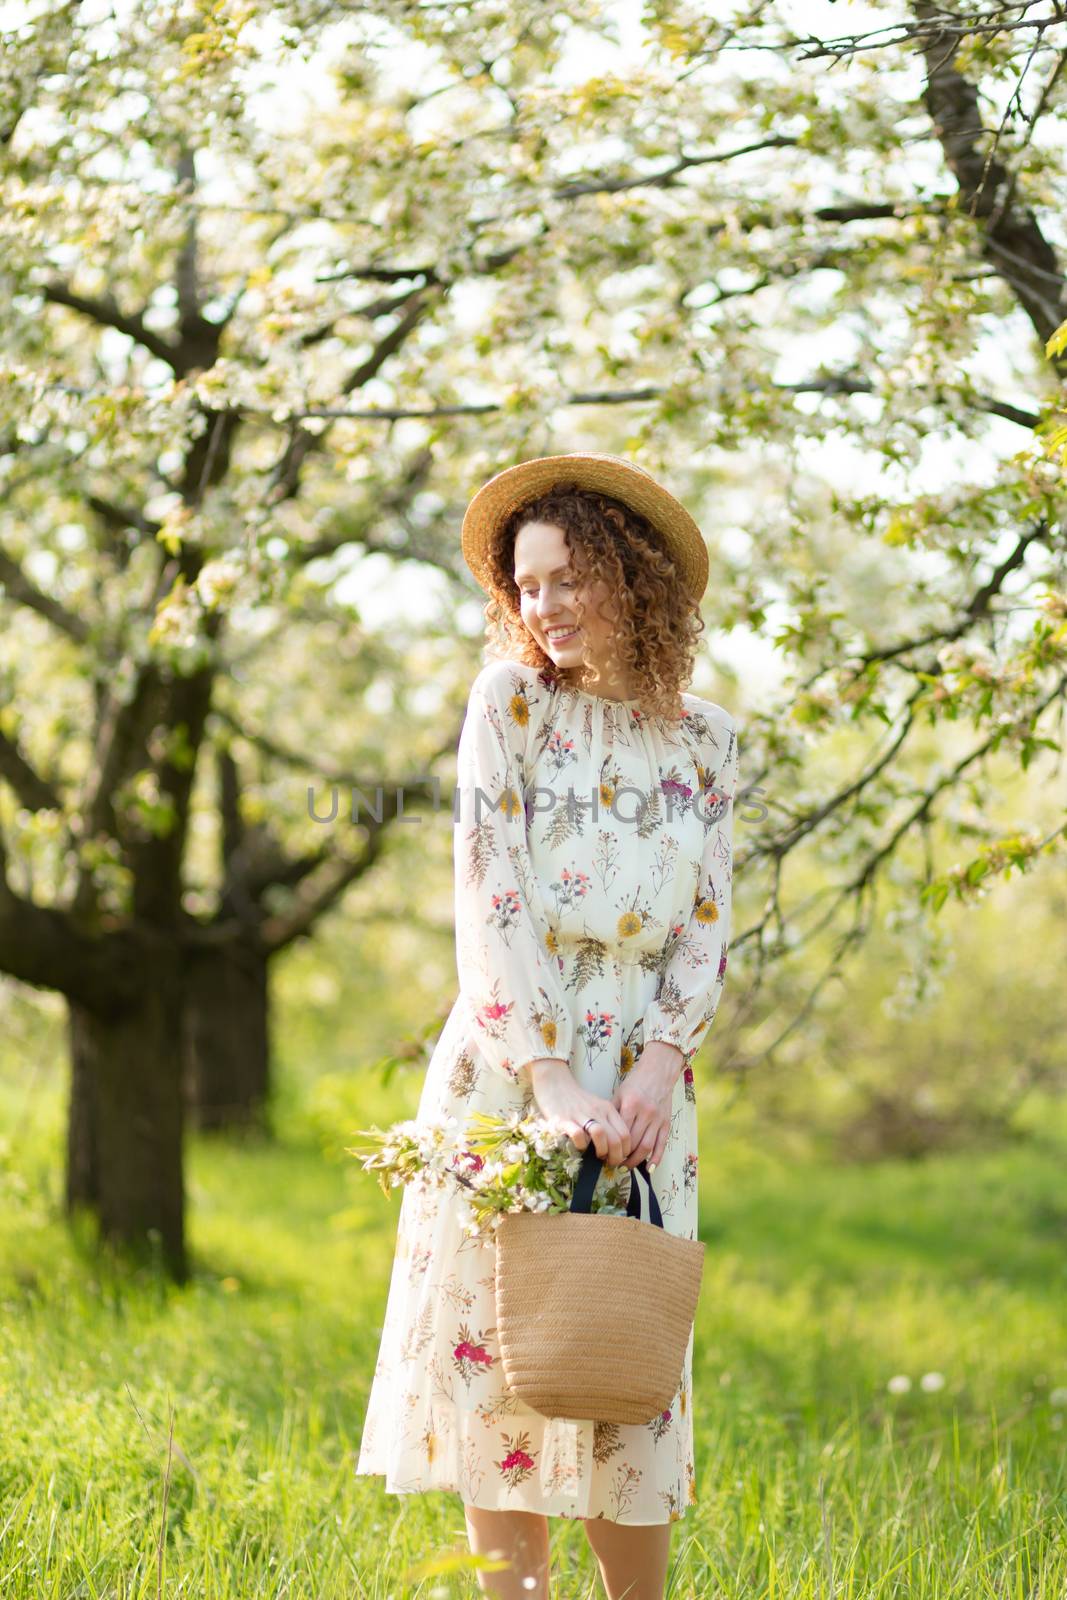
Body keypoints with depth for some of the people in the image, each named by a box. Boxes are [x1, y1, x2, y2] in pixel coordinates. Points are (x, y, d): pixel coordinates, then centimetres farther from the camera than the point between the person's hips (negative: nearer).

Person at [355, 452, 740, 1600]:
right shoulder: (510, 701, 0)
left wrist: (661, 1063, -10)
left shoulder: (705, 738, 7)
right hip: (507, 1070, -2)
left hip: (641, 1084, 2)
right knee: (495, 1344, 0)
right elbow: (489, 903, -7)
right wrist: (551, 1077, -16)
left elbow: (708, 924, 7)